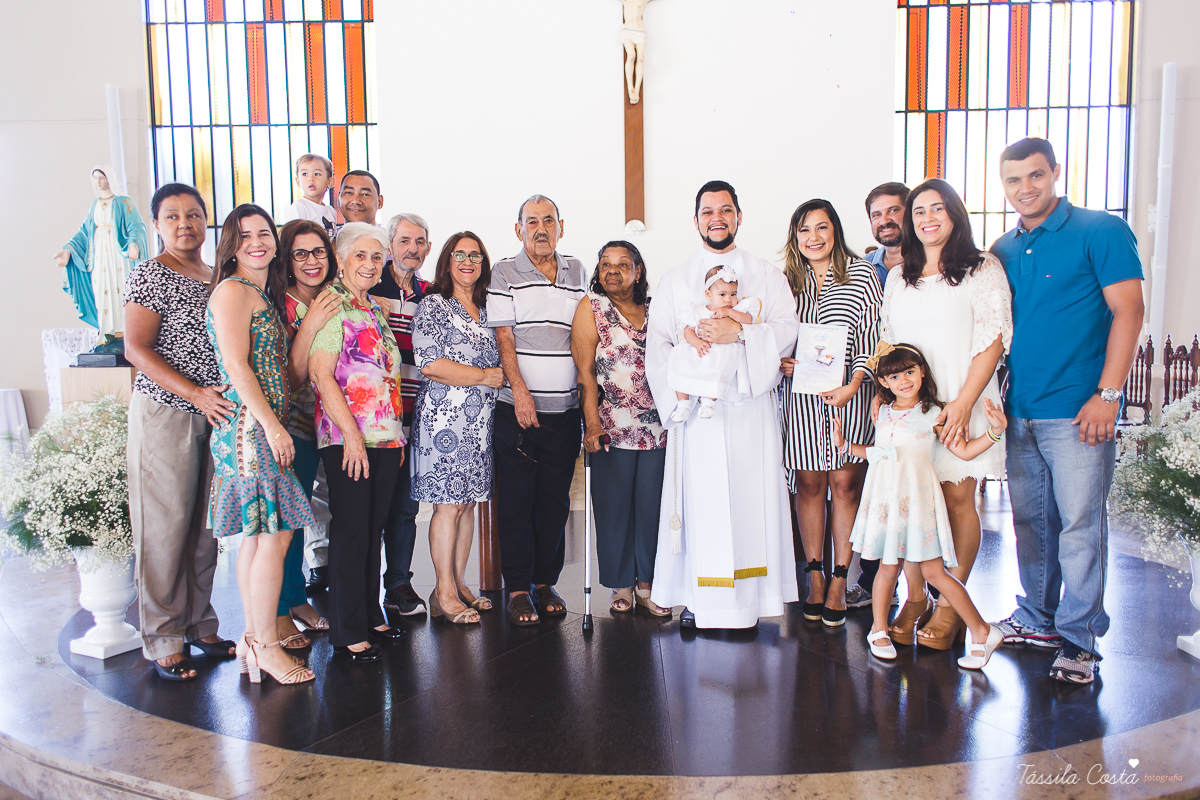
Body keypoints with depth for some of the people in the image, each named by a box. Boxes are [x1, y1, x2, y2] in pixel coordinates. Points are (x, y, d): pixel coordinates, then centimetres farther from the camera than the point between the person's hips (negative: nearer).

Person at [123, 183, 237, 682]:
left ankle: (201, 626, 22)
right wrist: (196, 394, -21)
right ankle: (164, 642, 8)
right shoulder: (151, 275, -5)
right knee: (165, 527, -2)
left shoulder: (217, 277, 15)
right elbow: (137, 349, -12)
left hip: (213, 416, 6)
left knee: (206, 526, 10)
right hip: (164, 414, -6)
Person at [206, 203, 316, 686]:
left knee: (258, 534, 11)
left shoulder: (265, 296, 21)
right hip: (249, 427, -9)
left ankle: (254, 640, 18)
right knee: (275, 533, -8)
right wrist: (273, 426, -17)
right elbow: (236, 366, -15)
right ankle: (266, 645, 1)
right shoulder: (232, 290, -6)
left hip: (264, 426, 9)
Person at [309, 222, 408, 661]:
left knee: (373, 530, 14)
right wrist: (351, 435, -17)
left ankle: (372, 617, 25)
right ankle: (348, 633, 8)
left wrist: (398, 432, 16)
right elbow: (320, 375, -14)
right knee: (351, 533, -2)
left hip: (385, 438, 7)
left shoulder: (376, 310, 18)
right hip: (348, 439, -7)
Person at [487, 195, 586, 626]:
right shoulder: (505, 273, 1)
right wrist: (520, 391, -15)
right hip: (518, 406, -3)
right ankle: (517, 588, 11)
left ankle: (546, 582, 21)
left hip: (565, 408, 4)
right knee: (516, 499, 1)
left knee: (556, 500, 9)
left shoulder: (576, 272, 13)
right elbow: (504, 336, -6)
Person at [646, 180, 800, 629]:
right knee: (698, 498, -3)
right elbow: (657, 345, 9)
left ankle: (747, 600, 6)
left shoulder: (767, 276, 13)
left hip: (751, 409, 0)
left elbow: (786, 330, 0)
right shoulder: (675, 281, 15)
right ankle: (696, 599, 5)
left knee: (751, 498, -2)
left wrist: (739, 333, -17)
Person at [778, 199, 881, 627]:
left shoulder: (861, 274, 2)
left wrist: (853, 385, -13)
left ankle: (839, 581, 8)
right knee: (809, 482, 3)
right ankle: (814, 576, 14)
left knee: (845, 482, -2)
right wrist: (779, 362, -4)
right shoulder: (787, 280, 10)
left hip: (848, 394, -2)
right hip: (800, 395, 2)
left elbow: (872, 338, -2)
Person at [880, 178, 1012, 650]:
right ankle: (915, 597, 11)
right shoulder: (898, 277, 17)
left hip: (960, 404, -3)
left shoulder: (983, 270, 2)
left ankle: (951, 605, 9)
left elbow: (993, 341, -4)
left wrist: (963, 402, -12)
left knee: (957, 497, -2)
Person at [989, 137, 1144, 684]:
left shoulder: (1101, 232, -2)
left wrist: (1107, 394, -14)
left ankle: (1079, 639, 9)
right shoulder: (1003, 250, 13)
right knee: (1029, 522, 13)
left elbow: (1128, 311, -8)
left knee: (1080, 525, -2)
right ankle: (1037, 619, 27)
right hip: (1019, 413, 6)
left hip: (1078, 412, -5)